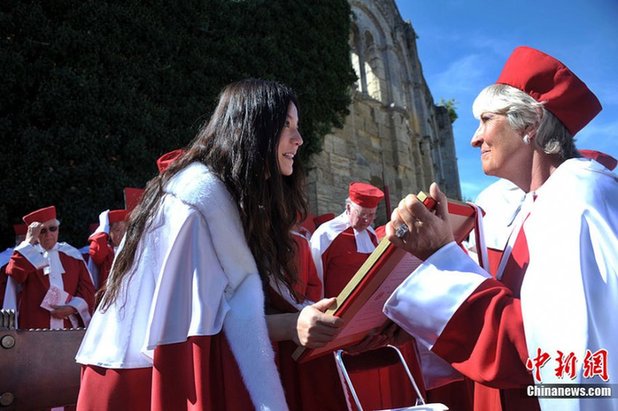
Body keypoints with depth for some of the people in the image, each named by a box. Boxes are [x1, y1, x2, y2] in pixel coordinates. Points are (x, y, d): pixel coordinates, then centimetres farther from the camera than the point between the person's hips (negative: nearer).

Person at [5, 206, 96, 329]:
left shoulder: (72, 254, 10)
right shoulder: (27, 254, 8)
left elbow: (87, 287, 7)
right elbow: (15, 273, -14)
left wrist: (72, 308, -9)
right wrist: (29, 241, -10)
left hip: (69, 325, 1)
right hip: (35, 326, -1)